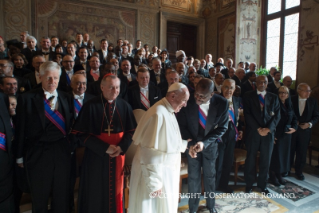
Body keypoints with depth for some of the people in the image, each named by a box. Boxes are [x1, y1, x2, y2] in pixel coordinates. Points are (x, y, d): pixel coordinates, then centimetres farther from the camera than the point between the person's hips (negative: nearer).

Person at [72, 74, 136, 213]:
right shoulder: (90, 106, -11)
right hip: (96, 156, -2)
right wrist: (104, 148, -18)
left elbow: (131, 131, 3)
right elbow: (81, 134, -12)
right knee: (96, 194, 12)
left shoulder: (124, 106, -2)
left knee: (115, 190, 18)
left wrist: (121, 147, -14)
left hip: (118, 155, 3)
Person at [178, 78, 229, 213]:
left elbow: (222, 127, -12)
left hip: (210, 144, 1)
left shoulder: (222, 103, -22)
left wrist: (204, 142, -23)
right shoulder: (188, 102, -25)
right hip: (192, 144, -1)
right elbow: (182, 126, -11)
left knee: (210, 176, 18)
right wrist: (190, 144, -22)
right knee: (193, 177, 9)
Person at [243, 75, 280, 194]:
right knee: (250, 159, 6)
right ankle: (249, 184, 21)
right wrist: (258, 129, -13)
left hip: (268, 132, 2)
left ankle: (262, 185, 25)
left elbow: (277, 115, 3)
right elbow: (247, 114, -5)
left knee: (266, 160, 8)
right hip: (252, 132, -2)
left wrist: (268, 129, -11)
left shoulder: (273, 97, 10)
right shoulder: (248, 96, 2)